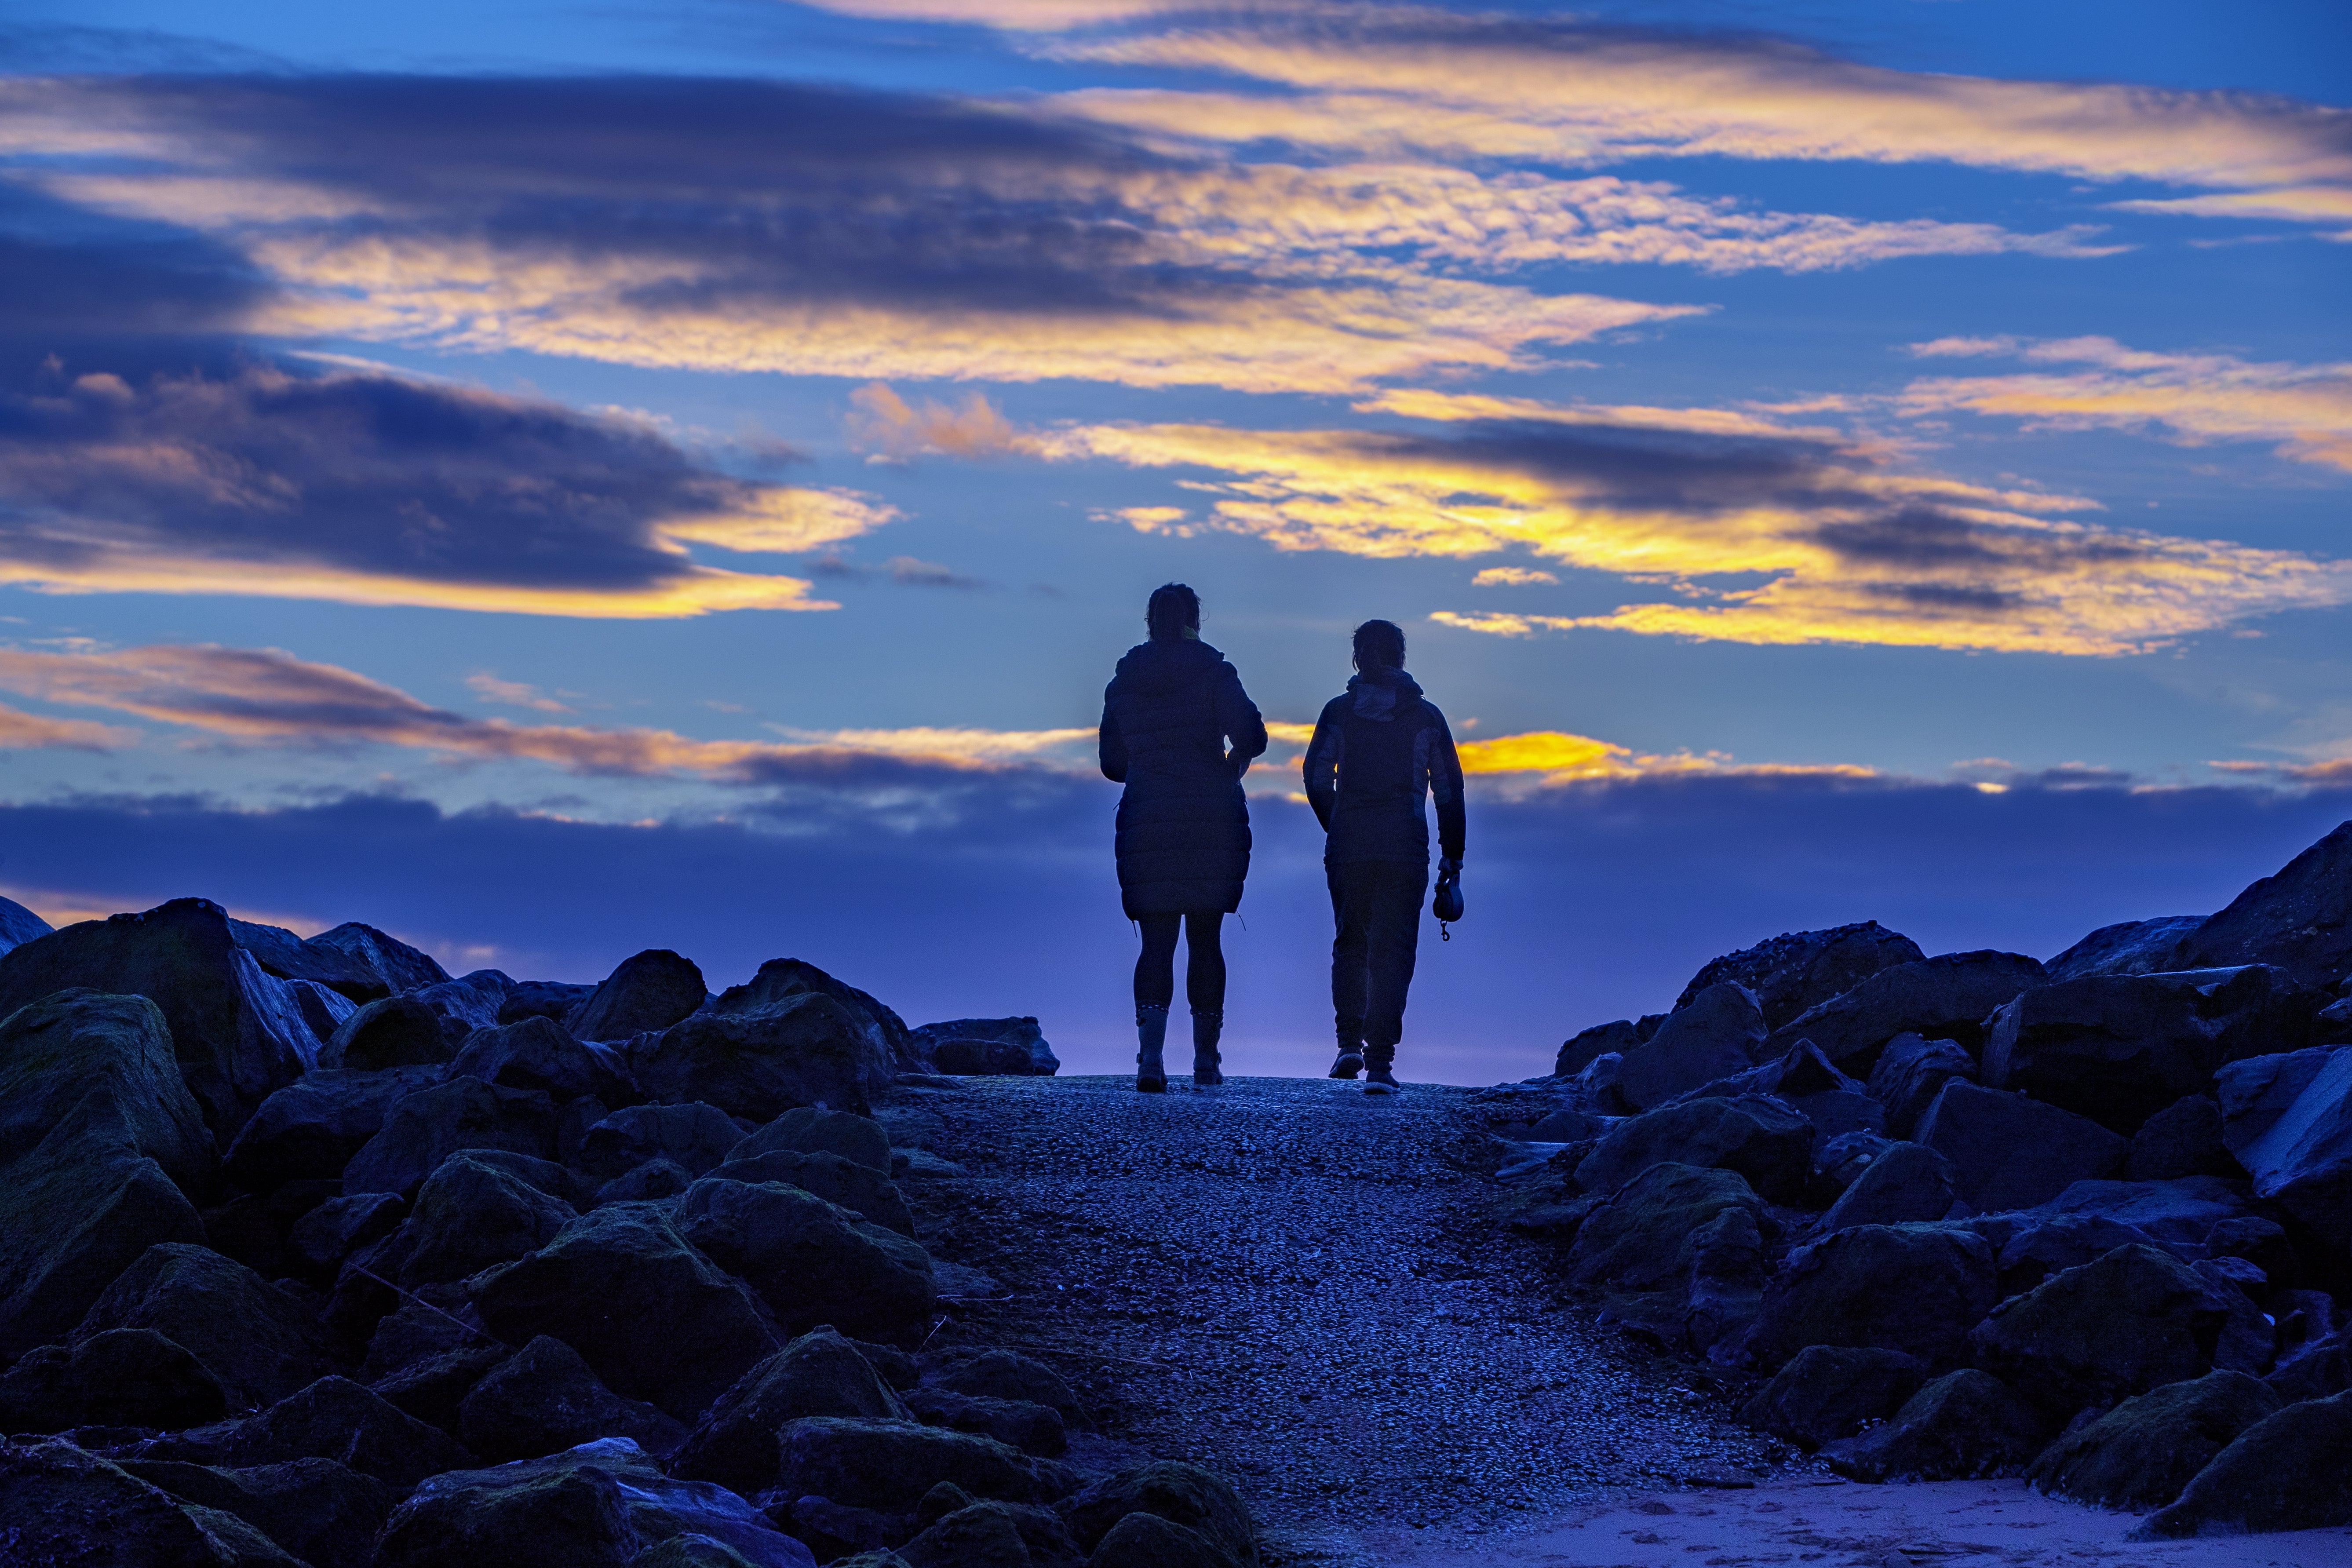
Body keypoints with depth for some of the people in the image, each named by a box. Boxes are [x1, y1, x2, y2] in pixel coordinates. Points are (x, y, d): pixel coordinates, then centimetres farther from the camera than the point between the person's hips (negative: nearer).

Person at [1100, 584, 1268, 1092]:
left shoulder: (1122, 684, 7)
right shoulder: (1211, 673, -4)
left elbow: (1112, 764, 13)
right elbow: (1250, 735, -15)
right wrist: (1232, 768, 5)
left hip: (1146, 825, 2)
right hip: (1212, 822, -2)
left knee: (1157, 945, 0)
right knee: (1205, 941, 8)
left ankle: (1150, 1054, -20)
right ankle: (1206, 1060, 12)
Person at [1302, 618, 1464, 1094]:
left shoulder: (1339, 711, 3)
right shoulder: (1425, 716, 4)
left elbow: (1316, 778, 1)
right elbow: (1449, 790, 3)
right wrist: (1452, 857, 9)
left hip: (1347, 846, 1)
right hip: (1405, 849, -1)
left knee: (1350, 944, 17)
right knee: (1392, 952, 1)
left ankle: (1349, 1044, 7)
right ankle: (1379, 1062, -7)